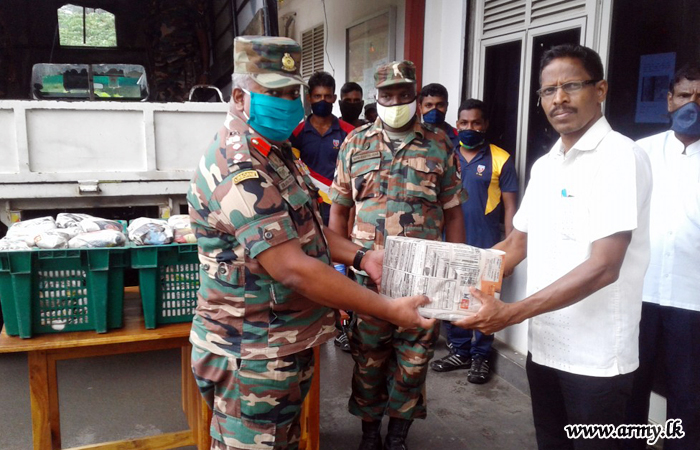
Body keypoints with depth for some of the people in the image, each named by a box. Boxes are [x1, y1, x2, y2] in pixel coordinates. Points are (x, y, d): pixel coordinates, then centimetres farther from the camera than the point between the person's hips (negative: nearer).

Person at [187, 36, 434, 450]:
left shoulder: (276, 154, 9)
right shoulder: (237, 171, -25)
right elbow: (292, 269, -30)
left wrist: (360, 257, 1)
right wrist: (389, 310, -26)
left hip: (288, 345, 10)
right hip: (253, 358, -9)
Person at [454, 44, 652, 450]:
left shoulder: (620, 157, -15)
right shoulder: (544, 165, 9)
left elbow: (603, 268, -22)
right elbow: (517, 245, 15)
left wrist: (511, 313, -24)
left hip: (596, 357, -7)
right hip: (544, 346, 7)